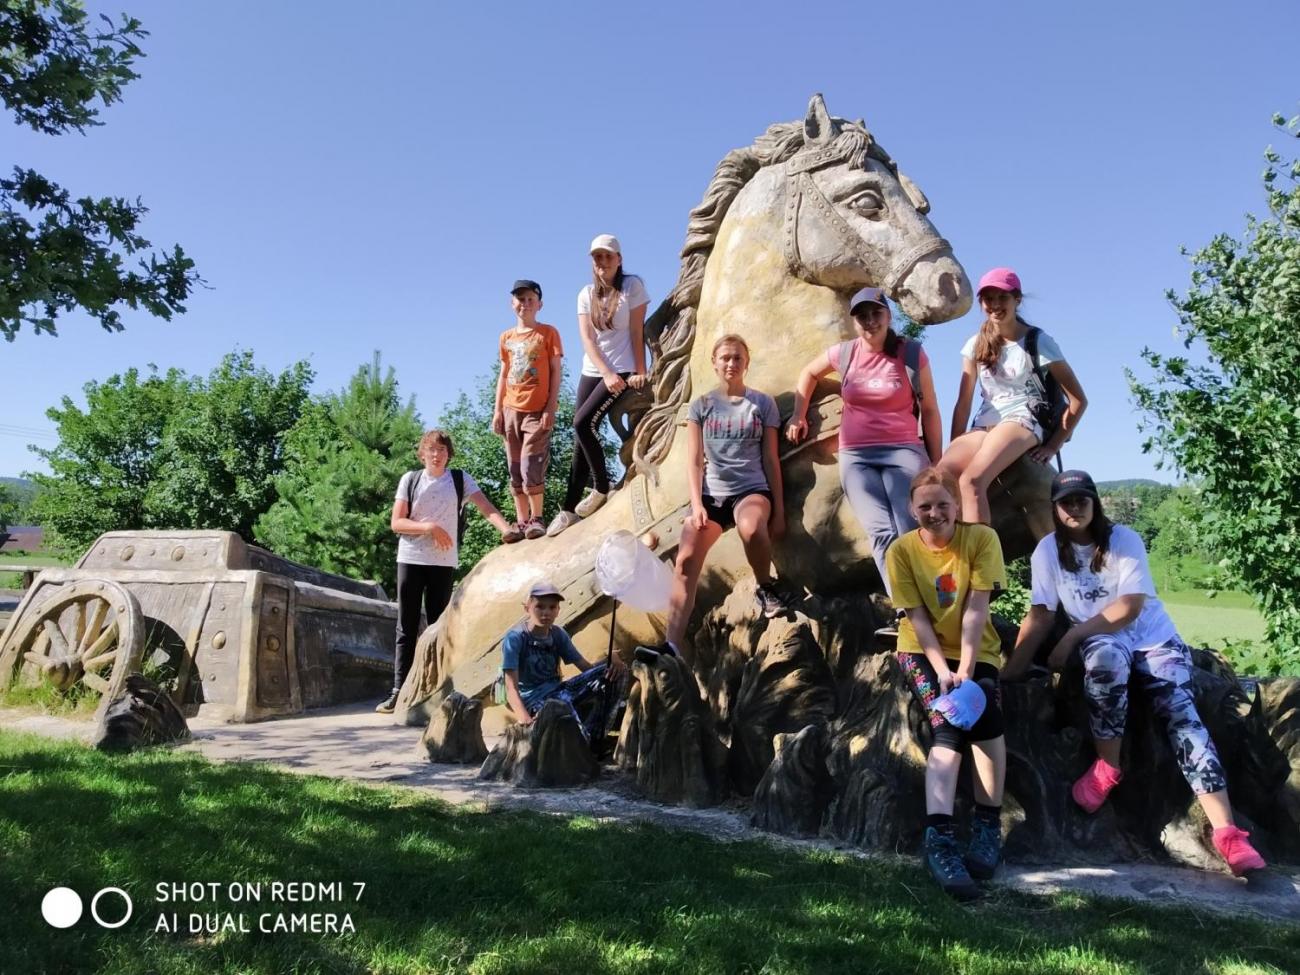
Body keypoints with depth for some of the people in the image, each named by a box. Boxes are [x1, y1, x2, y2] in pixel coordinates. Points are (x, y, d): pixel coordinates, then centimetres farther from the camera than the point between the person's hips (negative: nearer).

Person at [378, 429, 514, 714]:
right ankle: (399, 690, 3)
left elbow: (487, 508, -8)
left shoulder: (460, 479, 5)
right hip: (410, 560, 0)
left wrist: (508, 530, -25)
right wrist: (430, 526, -13)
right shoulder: (410, 480, 5)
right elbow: (396, 523, 1)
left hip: (444, 562, 0)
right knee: (407, 627, 1)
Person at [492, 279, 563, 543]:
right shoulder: (506, 337, 12)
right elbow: (503, 375, 15)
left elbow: (556, 371, -3)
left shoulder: (548, 332, 1)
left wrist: (551, 408, -10)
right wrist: (497, 410, 8)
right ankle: (521, 521, 9)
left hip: (537, 410, -5)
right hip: (511, 410, 5)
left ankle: (536, 518, 0)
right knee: (515, 470, 4)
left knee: (531, 467, -12)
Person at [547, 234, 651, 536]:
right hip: (592, 371, 5)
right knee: (582, 433, -1)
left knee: (583, 422, -20)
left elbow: (637, 332, -8)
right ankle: (569, 508, 3)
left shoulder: (632, 285, -4)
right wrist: (606, 373, -14)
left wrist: (640, 373, -13)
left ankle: (601, 487, -3)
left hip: (623, 370, -5)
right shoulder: (586, 294, 6)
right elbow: (587, 339, -2)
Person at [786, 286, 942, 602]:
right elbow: (808, 374, 28)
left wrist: (936, 464, 7)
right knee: (882, 533, -21)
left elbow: (930, 411, 7)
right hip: (856, 456, 1)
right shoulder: (843, 353, 6)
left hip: (903, 451, -1)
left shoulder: (912, 354, 1)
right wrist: (798, 416, 22)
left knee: (911, 534, -22)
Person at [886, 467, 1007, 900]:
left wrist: (966, 669, -24)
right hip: (922, 651, -1)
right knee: (948, 725, -26)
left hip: (975, 651, 1)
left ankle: (988, 825, -13)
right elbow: (918, 618, -11)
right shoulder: (902, 551, -9)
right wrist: (943, 670, -23)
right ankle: (940, 839, -32)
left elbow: (976, 609, -16)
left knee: (985, 713, -28)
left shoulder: (982, 538, -10)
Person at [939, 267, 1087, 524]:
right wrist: (956, 448, 0)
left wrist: (1053, 444, -7)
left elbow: (1078, 400, 1)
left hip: (1023, 421, -5)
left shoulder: (1038, 341, 1)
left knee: (971, 481, -34)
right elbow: (963, 403, 9)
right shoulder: (976, 344, 13)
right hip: (984, 426, 5)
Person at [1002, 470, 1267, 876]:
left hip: (1153, 636, 0)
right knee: (1106, 659, -36)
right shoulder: (1048, 550, -4)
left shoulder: (1123, 539, -10)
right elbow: (1040, 616, -7)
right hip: (1101, 640, 0)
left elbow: (1130, 607, -16)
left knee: (1181, 712, -21)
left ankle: (1227, 832, -27)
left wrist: (1071, 637, -19)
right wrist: (1007, 673, -14)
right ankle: (1107, 766, -18)